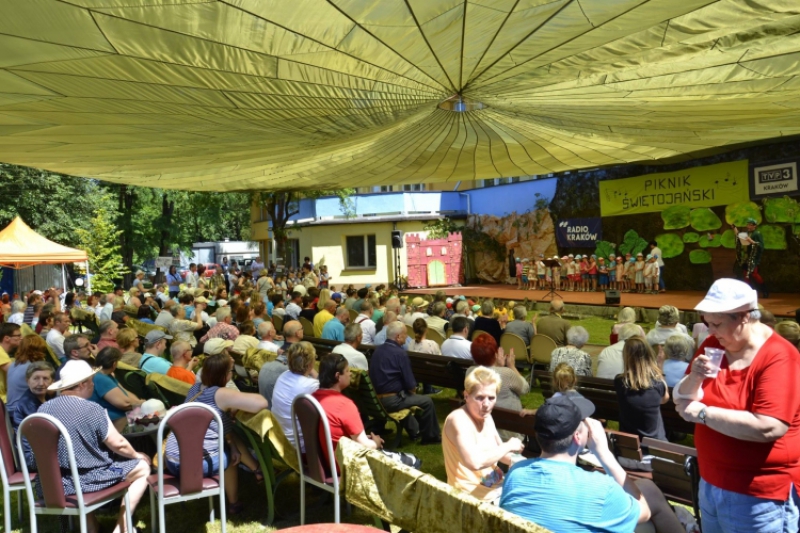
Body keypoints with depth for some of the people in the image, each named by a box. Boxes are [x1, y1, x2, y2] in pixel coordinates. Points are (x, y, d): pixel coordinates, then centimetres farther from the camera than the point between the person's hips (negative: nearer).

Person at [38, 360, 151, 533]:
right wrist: (137, 455, 6)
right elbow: (118, 444, -13)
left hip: (52, 482, 7)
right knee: (143, 467, 9)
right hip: (86, 480, -7)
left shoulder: (43, 409, -1)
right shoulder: (92, 409, -19)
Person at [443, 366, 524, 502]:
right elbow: (475, 462, -35)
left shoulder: (486, 416, 4)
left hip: (497, 486, 9)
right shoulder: (458, 420, -22)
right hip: (475, 496, -8)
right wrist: (508, 446, -21)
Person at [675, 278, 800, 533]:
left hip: (759, 493, -6)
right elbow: (680, 401, 4)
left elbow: (769, 429, -30)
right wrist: (694, 378, -15)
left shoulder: (778, 357, -18)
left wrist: (703, 413, -23)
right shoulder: (712, 346, 1)